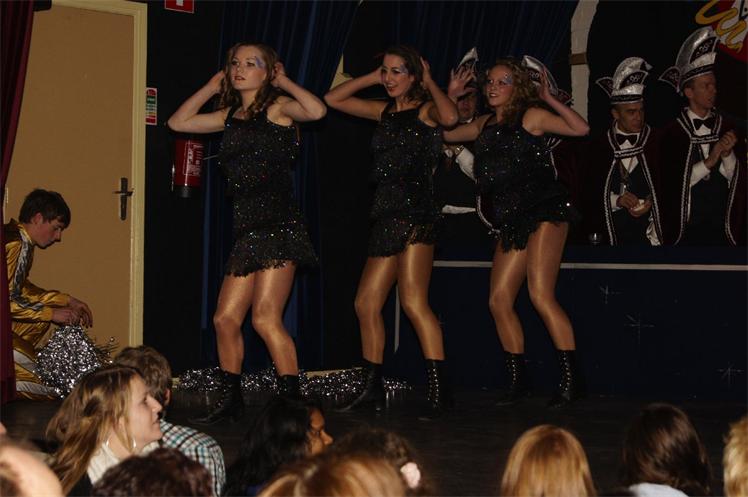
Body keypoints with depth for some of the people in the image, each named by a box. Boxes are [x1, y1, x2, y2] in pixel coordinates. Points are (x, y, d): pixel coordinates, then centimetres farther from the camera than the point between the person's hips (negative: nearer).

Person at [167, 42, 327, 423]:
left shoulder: (277, 106, 0)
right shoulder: (231, 115, 21)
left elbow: (316, 111, -20)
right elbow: (178, 122, 28)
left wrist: (284, 82, -5)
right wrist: (212, 87, 23)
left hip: (278, 223, -8)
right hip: (247, 228, 8)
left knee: (265, 318, -15)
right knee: (225, 317, 7)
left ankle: (293, 403, -11)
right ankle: (230, 400, 20)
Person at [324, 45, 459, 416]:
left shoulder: (426, 109, -2)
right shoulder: (385, 111, 18)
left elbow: (450, 117, -26)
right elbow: (332, 99, 24)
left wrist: (430, 83, -9)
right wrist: (372, 79, 15)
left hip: (416, 214, -8)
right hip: (386, 215, 8)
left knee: (414, 302, -16)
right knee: (366, 303, 7)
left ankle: (439, 389, -17)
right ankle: (373, 390, 16)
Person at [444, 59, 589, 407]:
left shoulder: (530, 117, 0)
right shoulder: (485, 125, 18)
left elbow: (580, 129, -10)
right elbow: (442, 133, 29)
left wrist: (549, 99, -13)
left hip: (543, 212, -7)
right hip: (511, 221, 7)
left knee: (540, 295, -17)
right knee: (499, 300, 0)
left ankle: (571, 378, -15)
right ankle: (518, 380, 10)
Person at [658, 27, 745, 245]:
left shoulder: (727, 128, 5)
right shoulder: (672, 132, -5)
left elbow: (737, 179, 5)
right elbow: (673, 181, -10)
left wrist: (727, 154, -12)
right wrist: (709, 161, -15)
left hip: (723, 229, 3)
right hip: (685, 231, -3)